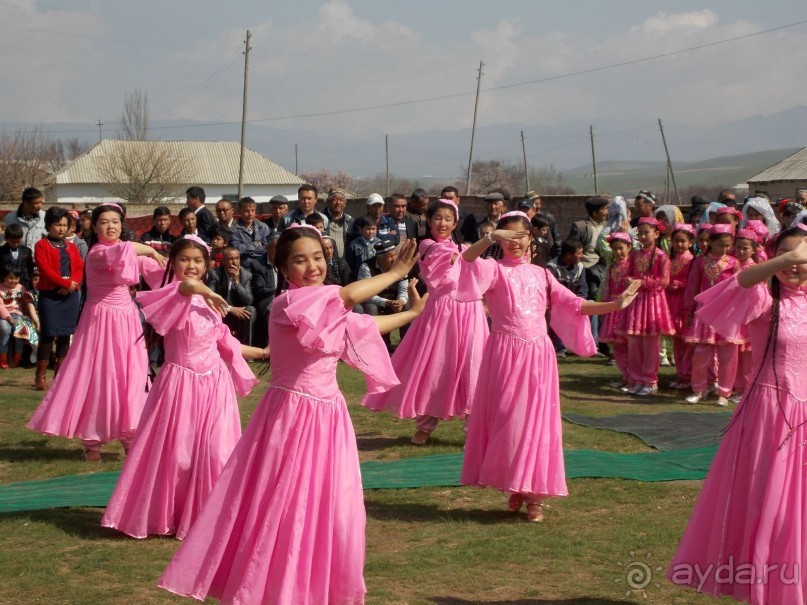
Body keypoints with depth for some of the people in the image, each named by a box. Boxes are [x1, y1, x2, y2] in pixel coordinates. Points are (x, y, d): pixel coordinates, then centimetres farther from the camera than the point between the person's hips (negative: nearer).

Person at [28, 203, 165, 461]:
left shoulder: (122, 248, 12)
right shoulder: (96, 253, -15)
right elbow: (123, 252, -35)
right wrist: (151, 250, -27)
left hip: (126, 318, 8)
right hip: (102, 318, -8)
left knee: (129, 376, 8)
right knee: (98, 376, -5)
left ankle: (128, 435, 16)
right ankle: (92, 441, 2)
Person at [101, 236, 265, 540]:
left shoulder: (208, 304, 12)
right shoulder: (171, 294, -8)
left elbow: (225, 343, 22)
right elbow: (186, 285, -36)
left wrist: (262, 352, 24)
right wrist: (207, 293, -28)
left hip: (214, 384, 5)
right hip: (181, 381, -5)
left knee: (214, 454, 2)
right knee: (176, 452, 0)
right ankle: (165, 515, 16)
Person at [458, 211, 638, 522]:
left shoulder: (541, 274, 13)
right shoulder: (496, 270, 0)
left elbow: (573, 305, 12)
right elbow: (467, 260, -21)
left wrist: (615, 305, 7)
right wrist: (491, 238, -34)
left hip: (537, 354, 4)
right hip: (505, 353, -3)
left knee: (537, 420, 4)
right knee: (506, 420, -2)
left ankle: (533, 494, 10)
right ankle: (513, 487, 12)